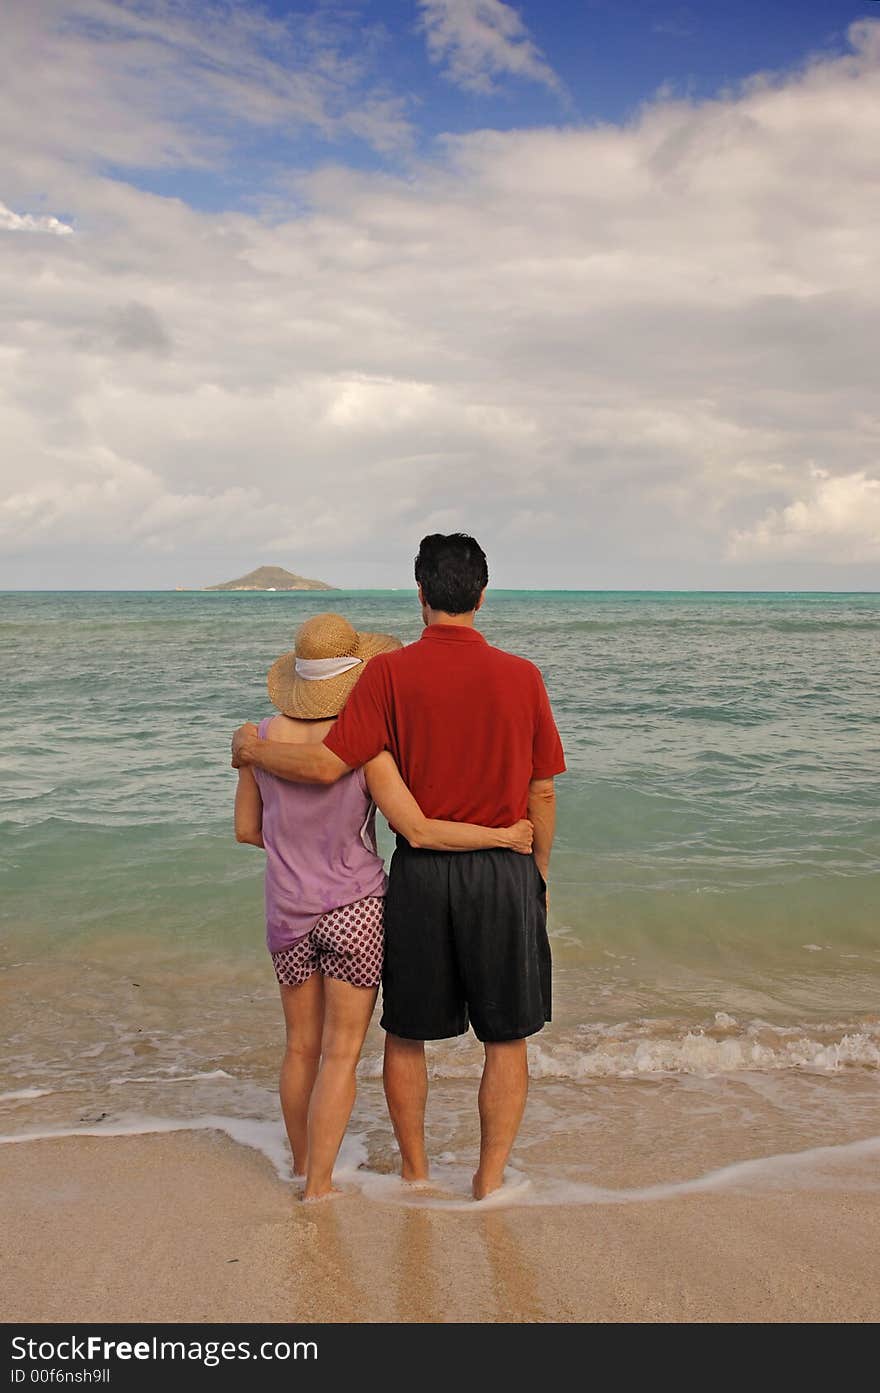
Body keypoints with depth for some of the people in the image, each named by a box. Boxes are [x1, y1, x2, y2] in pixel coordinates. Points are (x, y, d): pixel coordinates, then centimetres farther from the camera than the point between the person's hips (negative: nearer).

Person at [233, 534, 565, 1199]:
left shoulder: (390, 673, -8)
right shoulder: (521, 677, -4)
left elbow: (327, 765, -15)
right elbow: (542, 793, 0)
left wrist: (253, 749, 3)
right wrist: (539, 873, 14)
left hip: (419, 871, 0)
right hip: (504, 873, 0)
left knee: (406, 1033, 18)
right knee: (507, 1039, 14)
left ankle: (415, 1170, 31)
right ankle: (490, 1182, 21)